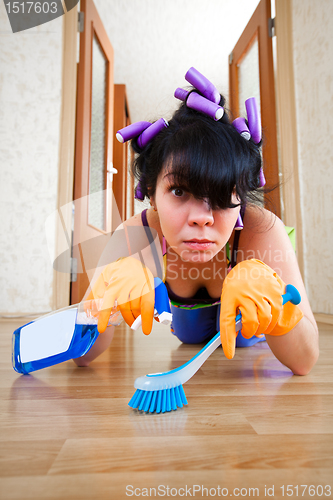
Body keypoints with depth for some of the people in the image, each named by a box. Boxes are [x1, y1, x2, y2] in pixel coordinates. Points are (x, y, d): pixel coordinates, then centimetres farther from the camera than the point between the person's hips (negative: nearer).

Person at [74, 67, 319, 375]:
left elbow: (305, 361, -41)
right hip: (187, 313, 3)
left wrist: (262, 283, -61)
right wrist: (110, 283, -56)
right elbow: (82, 355, -36)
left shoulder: (261, 231, -44)